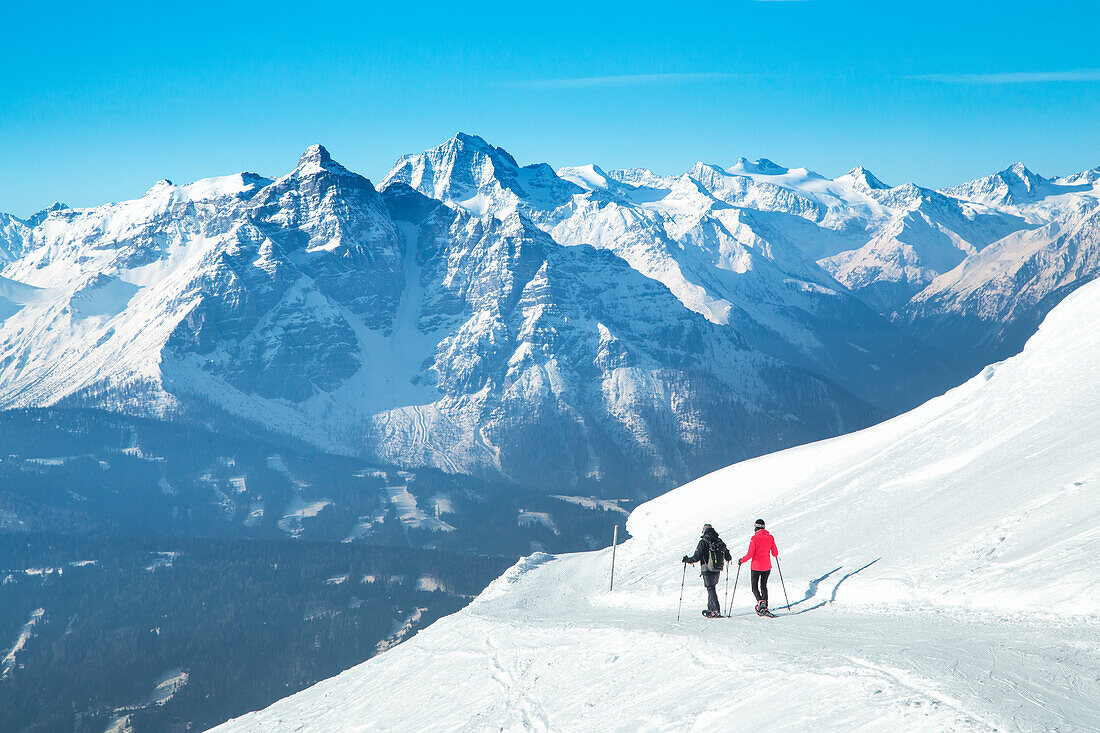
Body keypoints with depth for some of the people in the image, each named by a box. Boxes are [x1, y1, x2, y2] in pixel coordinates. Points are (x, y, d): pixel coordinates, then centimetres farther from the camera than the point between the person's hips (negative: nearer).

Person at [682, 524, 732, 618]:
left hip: (708, 570, -6)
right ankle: (710, 609, 27)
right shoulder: (720, 542, 6)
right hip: (718, 570, 6)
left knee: (711, 590, -4)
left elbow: (697, 557, -12)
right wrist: (728, 558, 37)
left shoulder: (703, 542, -10)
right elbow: (728, 557, 12)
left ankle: (716, 611, -12)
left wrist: (688, 560, 6)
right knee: (711, 589, 20)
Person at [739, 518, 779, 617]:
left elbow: (750, 555, -14)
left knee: (755, 587, 5)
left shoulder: (754, 538, -14)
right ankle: (765, 607, 13)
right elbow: (775, 553, 4)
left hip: (756, 566, -4)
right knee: (764, 586, 17)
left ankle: (760, 601, -21)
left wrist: (741, 561, 2)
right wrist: (775, 555, 29)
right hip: (767, 566, 4)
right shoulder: (770, 538, -1)